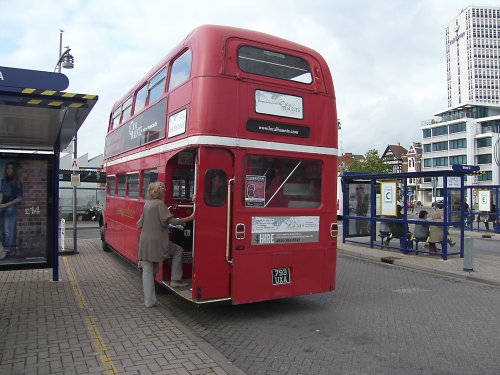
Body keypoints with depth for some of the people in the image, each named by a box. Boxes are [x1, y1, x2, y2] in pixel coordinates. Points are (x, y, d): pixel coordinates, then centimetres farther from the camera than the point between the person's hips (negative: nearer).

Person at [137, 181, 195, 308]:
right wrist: (190, 218, -19)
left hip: (144, 241, 7)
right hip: (157, 241, -7)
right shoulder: (160, 204, -9)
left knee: (147, 271, 7)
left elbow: (140, 224, 17)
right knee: (178, 250, 15)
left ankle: (149, 301, 10)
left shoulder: (147, 204, 13)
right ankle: (175, 280, 12)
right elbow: (171, 221, -18)